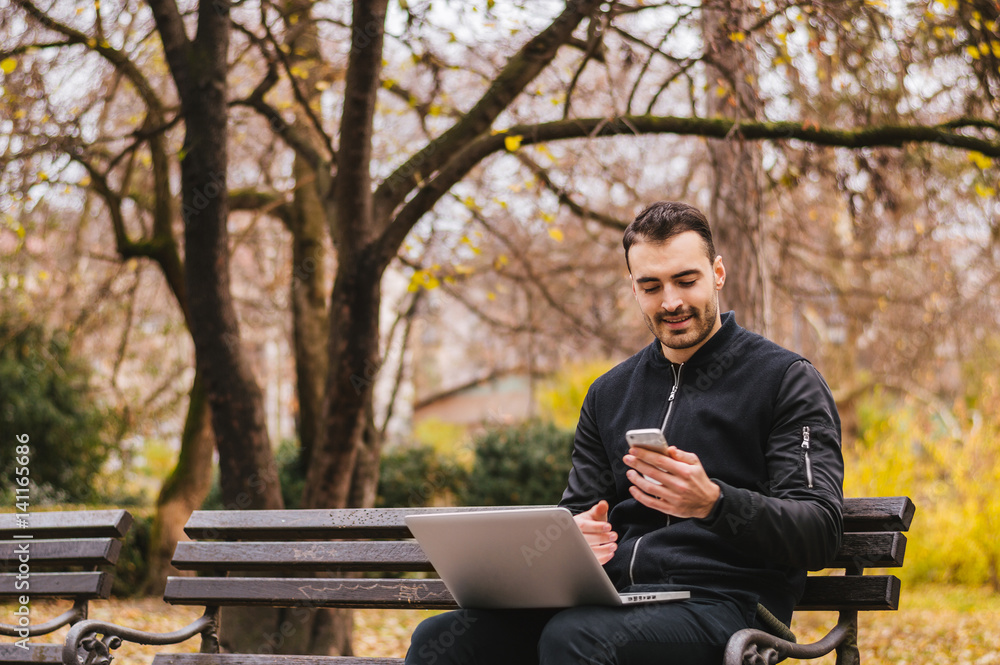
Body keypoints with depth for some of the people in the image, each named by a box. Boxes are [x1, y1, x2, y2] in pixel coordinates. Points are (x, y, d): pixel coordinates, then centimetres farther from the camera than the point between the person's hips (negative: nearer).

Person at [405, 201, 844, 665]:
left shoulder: (785, 379, 4)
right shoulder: (609, 395, 22)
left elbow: (821, 533, -6)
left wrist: (713, 503, -25)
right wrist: (570, 537, -4)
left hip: (722, 602, -5)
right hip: (614, 599, 5)